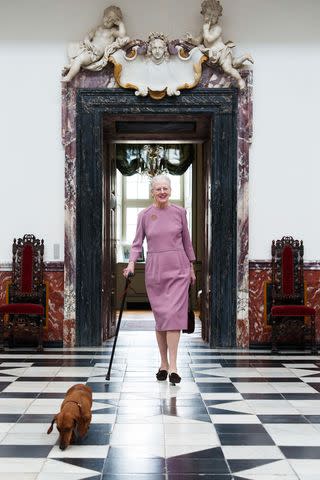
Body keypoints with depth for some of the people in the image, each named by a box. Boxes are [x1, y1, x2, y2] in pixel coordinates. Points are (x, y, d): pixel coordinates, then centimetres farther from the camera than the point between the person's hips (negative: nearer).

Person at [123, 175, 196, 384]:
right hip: (154, 269, 1)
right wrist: (131, 263, -14)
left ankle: (172, 365, -13)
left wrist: (191, 267, 12)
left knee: (174, 313, -11)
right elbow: (137, 243, 2)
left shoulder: (179, 212, 2)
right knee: (160, 315, 5)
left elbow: (186, 241, 10)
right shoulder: (144, 215, 1)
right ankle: (164, 363, 17)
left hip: (178, 268, -1)